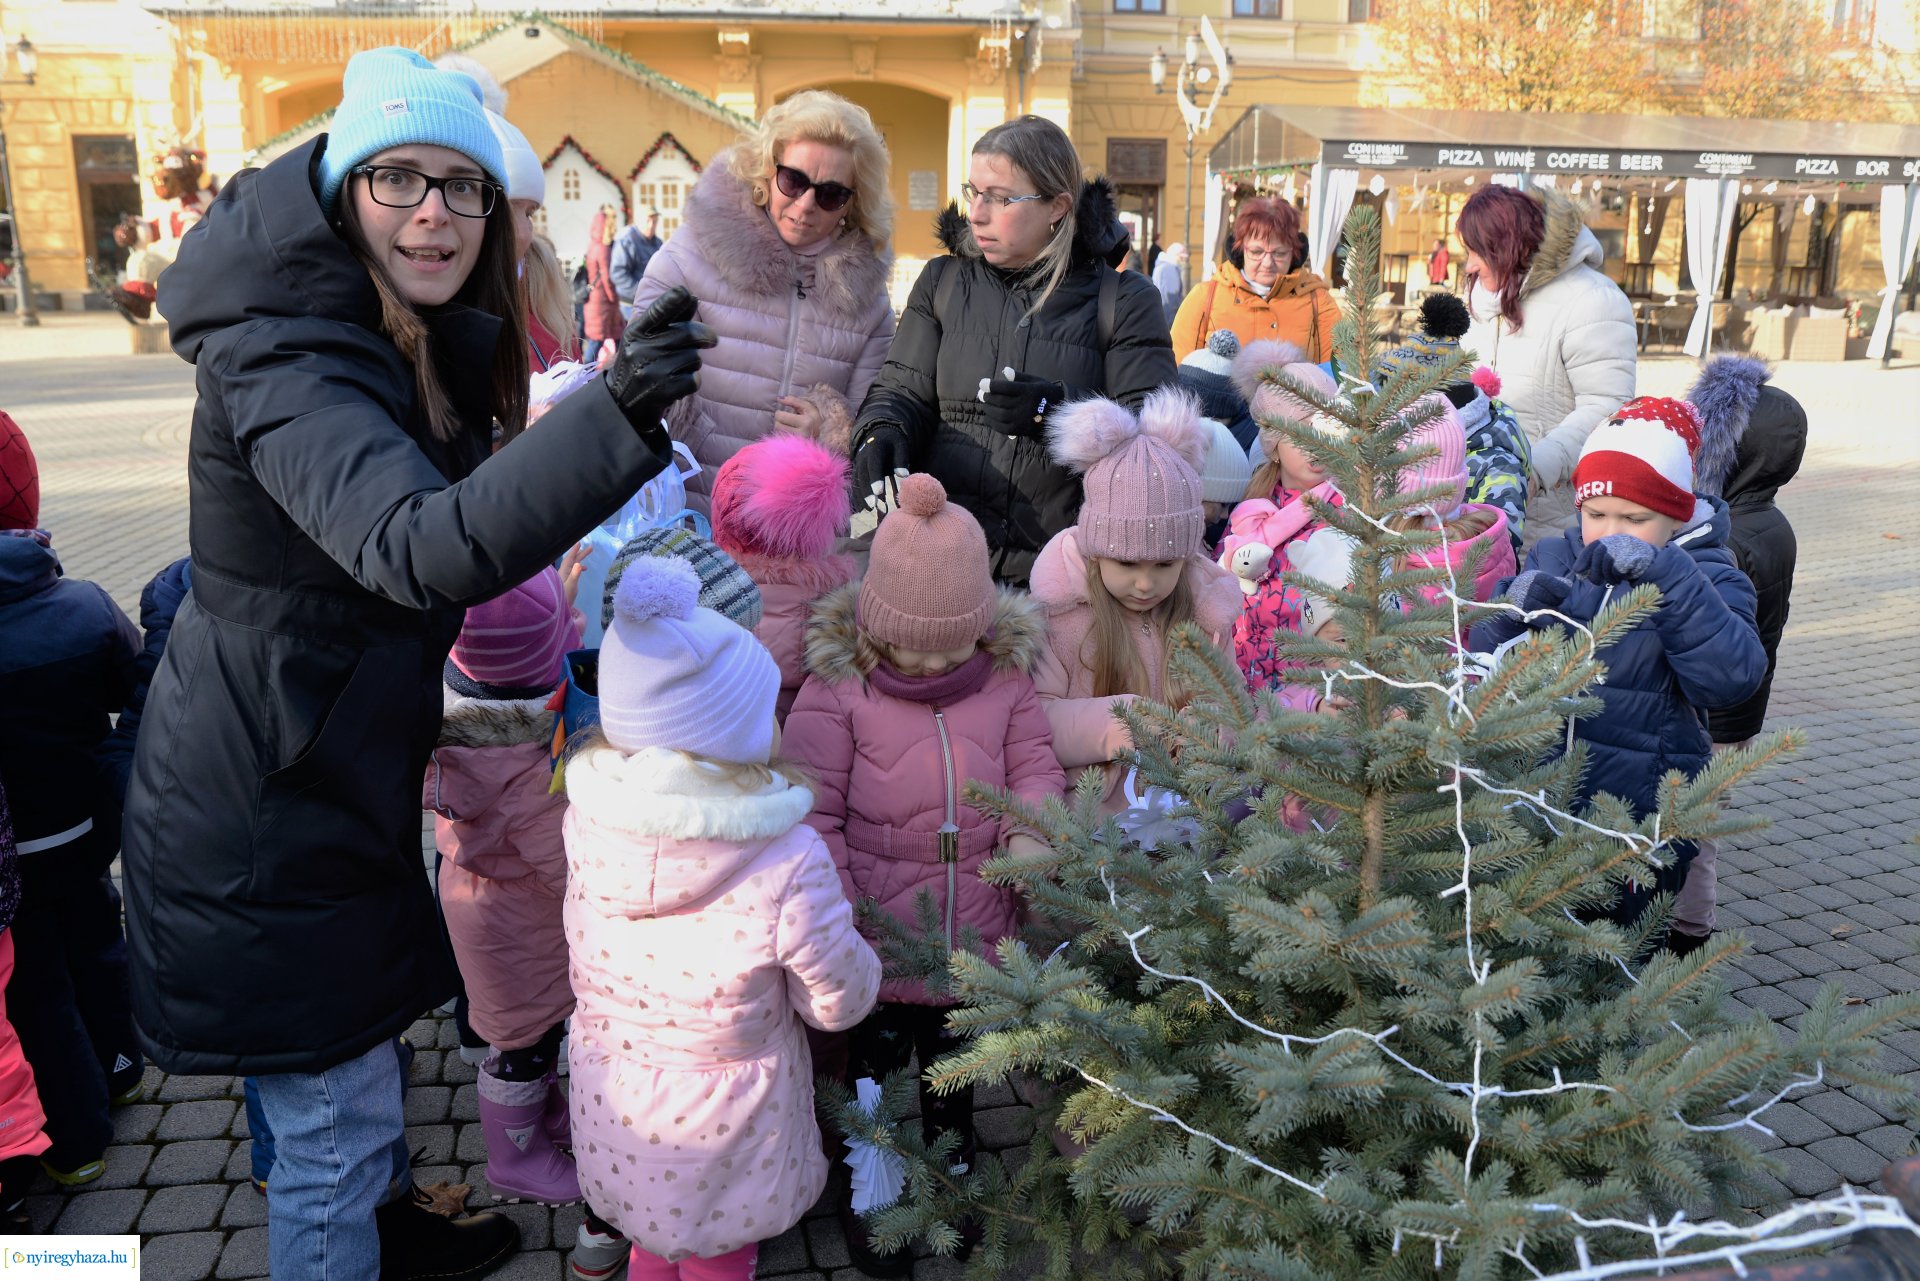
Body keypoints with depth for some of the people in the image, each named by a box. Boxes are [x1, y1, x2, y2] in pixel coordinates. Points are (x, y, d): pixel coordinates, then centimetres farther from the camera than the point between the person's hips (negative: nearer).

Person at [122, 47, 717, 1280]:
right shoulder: (282, 367, -27)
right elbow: (421, 550, -46)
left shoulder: (423, 348, 3)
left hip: (335, 784, 10)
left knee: (365, 1049, 30)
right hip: (261, 822, -10)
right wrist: (615, 413, -58)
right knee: (333, 1112, 7)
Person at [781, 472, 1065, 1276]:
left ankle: (951, 1175, 53)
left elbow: (1034, 767, 1)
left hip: (976, 937, 3)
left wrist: (1030, 835, -19)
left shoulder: (1006, 676, -6)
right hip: (880, 940, -3)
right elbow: (812, 810, -16)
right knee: (875, 1065, 20)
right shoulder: (836, 686, -17)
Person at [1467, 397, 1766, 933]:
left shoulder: (1706, 578, -6)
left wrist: (1662, 573, -32)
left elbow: (1730, 678, -25)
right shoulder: (1552, 558, 4)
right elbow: (1487, 651, -5)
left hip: (1639, 828, -3)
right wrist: (1521, 609, -25)